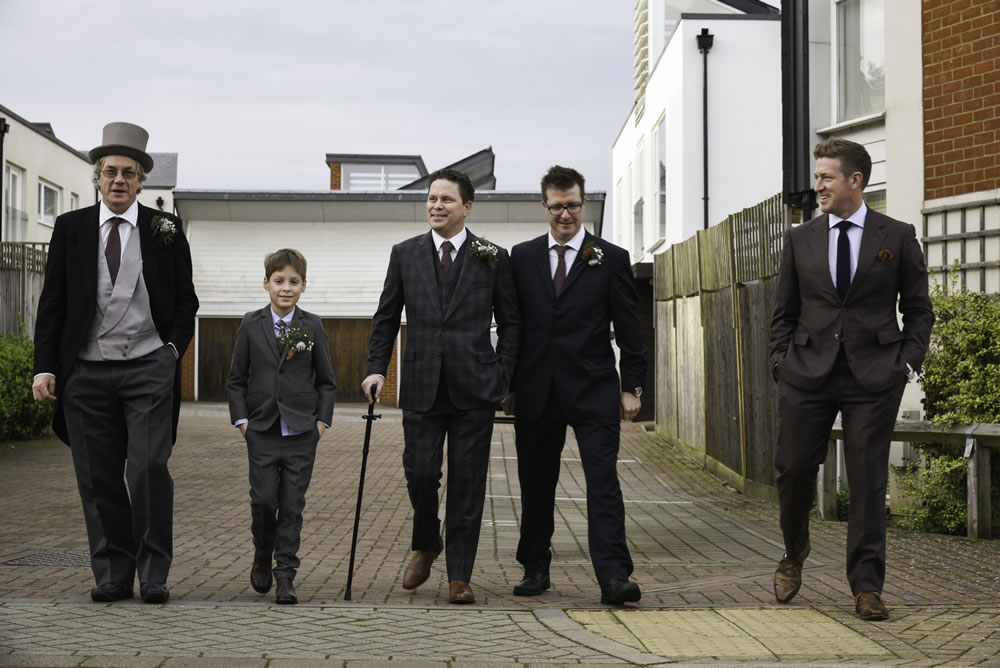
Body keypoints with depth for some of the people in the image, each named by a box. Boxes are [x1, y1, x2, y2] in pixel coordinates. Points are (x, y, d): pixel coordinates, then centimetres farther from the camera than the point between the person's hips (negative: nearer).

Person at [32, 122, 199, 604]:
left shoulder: (165, 230, 6)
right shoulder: (71, 228, 8)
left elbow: (185, 301, 12)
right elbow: (52, 303, 7)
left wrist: (174, 348, -3)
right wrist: (45, 366, 0)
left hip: (148, 369, -1)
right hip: (86, 373, 2)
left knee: (149, 469, -9)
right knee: (98, 478, 3)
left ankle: (153, 573, 2)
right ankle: (113, 575, 12)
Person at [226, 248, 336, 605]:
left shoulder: (312, 327, 2)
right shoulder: (251, 325, 2)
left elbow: (327, 381, 8)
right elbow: (236, 380, 7)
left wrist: (322, 421, 0)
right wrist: (241, 419, -1)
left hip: (302, 432, 0)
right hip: (262, 431, 0)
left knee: (292, 505, 1)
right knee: (264, 500, -3)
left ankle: (285, 574, 9)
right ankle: (262, 555, 24)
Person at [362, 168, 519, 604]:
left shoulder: (493, 259, 4)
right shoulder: (405, 255, 8)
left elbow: (510, 322, 7)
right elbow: (386, 318, 11)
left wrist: (501, 376, -2)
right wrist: (376, 368, 0)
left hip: (474, 388, -1)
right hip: (422, 387, 1)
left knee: (467, 483, 1)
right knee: (419, 473, -1)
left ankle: (459, 576, 9)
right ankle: (425, 546, 28)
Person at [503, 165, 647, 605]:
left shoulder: (611, 259, 3)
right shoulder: (522, 257, 9)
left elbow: (628, 330, 3)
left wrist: (631, 387, -2)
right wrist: (508, 386, 7)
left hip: (593, 391, -2)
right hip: (536, 392, 3)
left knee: (603, 482, -9)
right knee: (536, 486, 9)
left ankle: (614, 577, -12)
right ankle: (535, 570, 21)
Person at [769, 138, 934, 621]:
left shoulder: (897, 237, 3)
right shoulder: (800, 239, 8)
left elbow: (918, 310, 8)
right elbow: (784, 312, 13)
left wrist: (908, 362, -3)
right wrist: (781, 362, 2)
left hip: (874, 377, -2)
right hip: (807, 376, 2)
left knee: (868, 481, 0)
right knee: (793, 469, 3)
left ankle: (866, 586, 10)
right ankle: (794, 552, 31)